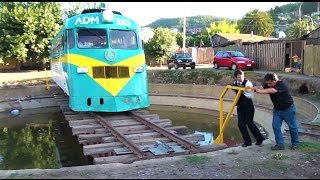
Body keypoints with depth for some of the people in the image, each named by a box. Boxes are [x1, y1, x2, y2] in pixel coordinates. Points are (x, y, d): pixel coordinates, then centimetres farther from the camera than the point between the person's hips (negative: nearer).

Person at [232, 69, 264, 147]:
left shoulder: (248, 83, -17)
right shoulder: (235, 83, 2)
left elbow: (251, 96, -21)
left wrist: (244, 91, -31)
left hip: (248, 106, -6)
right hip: (240, 107, 6)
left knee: (250, 124, 1)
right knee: (241, 124, 3)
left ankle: (259, 139, 24)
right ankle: (247, 141, 17)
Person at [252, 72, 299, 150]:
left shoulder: (281, 85, -29)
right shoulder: (268, 85, -6)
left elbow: (271, 90, -46)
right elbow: (261, 87, -21)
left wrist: (260, 91, -51)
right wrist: (251, 88, -39)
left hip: (288, 108, -6)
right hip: (277, 109, 7)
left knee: (292, 126, 9)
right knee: (275, 126, -2)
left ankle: (295, 143, 27)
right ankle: (280, 144, 6)